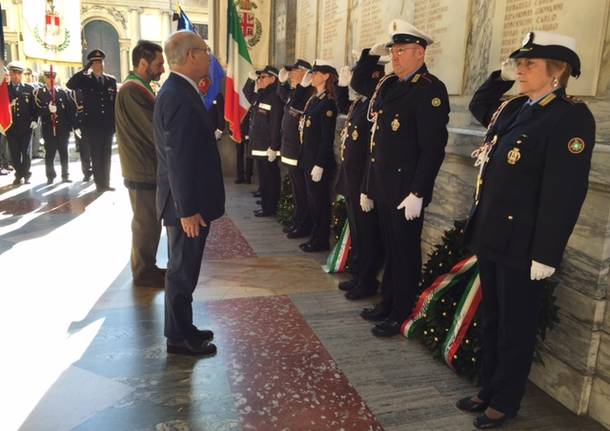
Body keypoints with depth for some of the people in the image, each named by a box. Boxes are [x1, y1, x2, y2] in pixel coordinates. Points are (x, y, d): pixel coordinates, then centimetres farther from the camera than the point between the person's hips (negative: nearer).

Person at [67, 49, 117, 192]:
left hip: (107, 124, 2)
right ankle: (99, 183, 9)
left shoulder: (111, 80, 8)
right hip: (92, 124, -2)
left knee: (106, 155, 9)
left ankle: (106, 182, 16)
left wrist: (116, 121, 3)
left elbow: (115, 102, 8)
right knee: (96, 155, 3)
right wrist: (85, 69, -17)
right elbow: (70, 85, -17)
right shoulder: (85, 80, 1)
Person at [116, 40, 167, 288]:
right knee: (146, 224, 1)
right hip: (143, 172, -10)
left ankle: (146, 267, 29)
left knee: (148, 222, 17)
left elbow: (152, 127, 14)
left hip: (145, 169, 10)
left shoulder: (138, 88, 14)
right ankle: (143, 273, 14)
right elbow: (157, 132, -22)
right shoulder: (133, 90, -19)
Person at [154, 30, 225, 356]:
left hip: (186, 201, 10)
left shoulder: (176, 91, 10)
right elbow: (179, 160, -25)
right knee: (182, 272, 4)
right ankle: (179, 338, 20)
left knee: (182, 269, 18)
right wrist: (189, 210, -22)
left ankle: (182, 328, 33)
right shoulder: (180, 98, -22)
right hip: (187, 205, -10)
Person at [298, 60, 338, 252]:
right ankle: (315, 237, 26)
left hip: (320, 159, -9)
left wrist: (320, 164, -20)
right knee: (312, 199, 15)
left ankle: (321, 241, 13)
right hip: (308, 157, 9)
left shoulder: (328, 102, -14)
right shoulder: (313, 100, 13)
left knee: (319, 200, 1)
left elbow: (327, 138, -18)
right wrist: (306, 159, 13)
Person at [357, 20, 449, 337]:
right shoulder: (389, 85, 12)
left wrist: (417, 193, -22)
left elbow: (433, 147, -19)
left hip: (406, 189, -8)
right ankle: (387, 302, 34)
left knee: (405, 252, 6)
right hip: (383, 186, 8)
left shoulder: (430, 89, -13)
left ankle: (401, 314, 21)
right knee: (389, 248, 18)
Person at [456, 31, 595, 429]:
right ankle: (488, 389, 36)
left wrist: (545, 255, -21)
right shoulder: (513, 108, 9)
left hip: (523, 245, -8)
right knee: (492, 320, 19)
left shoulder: (571, 117, -15)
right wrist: (501, 77, 13)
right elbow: (478, 106, 32)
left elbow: (565, 192, -20)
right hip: (491, 236, 8)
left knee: (515, 328, 8)